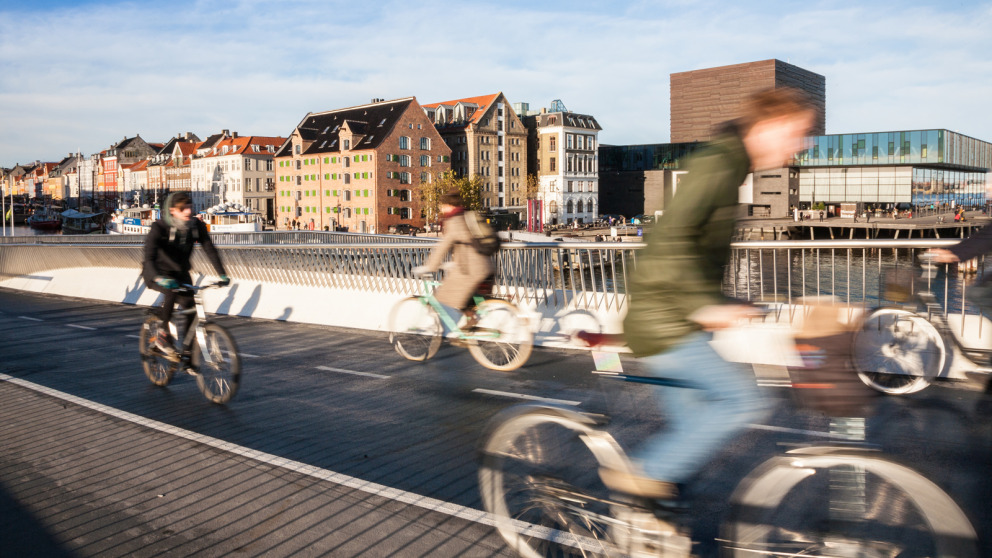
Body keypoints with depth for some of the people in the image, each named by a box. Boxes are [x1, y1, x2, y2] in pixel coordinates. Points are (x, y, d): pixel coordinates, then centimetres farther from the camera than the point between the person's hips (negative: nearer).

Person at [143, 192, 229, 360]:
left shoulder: (197, 226, -12)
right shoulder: (160, 227, -24)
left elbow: (210, 250, -12)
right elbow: (149, 256, -35)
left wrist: (222, 274, -24)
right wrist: (159, 277, -53)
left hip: (180, 273, 4)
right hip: (157, 273, -4)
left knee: (190, 306, -12)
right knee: (172, 291, -35)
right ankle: (163, 336, -17)